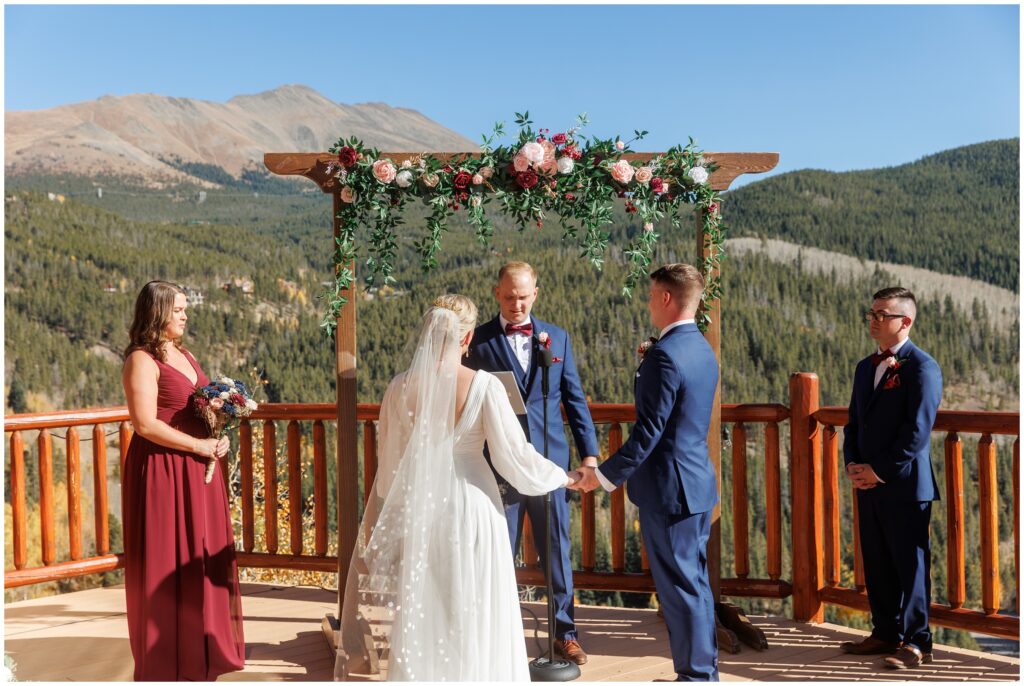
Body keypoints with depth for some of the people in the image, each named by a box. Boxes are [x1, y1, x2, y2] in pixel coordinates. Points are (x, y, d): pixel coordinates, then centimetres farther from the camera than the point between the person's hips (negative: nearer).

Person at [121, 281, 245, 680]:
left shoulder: (184, 355, 14)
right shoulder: (142, 360, -11)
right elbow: (145, 424, -19)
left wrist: (218, 438, 2)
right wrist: (199, 445, -15)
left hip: (196, 471, 8)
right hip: (162, 471, -8)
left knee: (201, 556, 13)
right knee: (167, 561, 1)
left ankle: (197, 654, 26)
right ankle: (166, 660, 14)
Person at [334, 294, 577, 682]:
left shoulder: (402, 386, -6)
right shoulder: (484, 385, -13)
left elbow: (389, 458, 2)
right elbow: (513, 455, -10)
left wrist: (379, 516, 15)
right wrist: (560, 477, 7)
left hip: (415, 508, 3)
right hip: (468, 506, -2)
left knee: (418, 609, 17)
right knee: (469, 612, 12)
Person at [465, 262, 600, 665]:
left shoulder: (557, 337, 8)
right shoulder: (479, 340, 0)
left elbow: (574, 399, 9)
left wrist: (589, 453, 3)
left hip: (550, 460, 2)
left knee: (557, 550, 10)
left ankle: (564, 632, 25)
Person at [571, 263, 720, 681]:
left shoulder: (665, 354, -20)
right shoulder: (703, 350, 10)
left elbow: (647, 433, -21)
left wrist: (605, 475, -13)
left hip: (669, 489, -10)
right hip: (699, 483, 10)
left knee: (680, 587, 2)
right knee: (695, 582, 18)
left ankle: (695, 674, 14)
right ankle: (706, 669, 29)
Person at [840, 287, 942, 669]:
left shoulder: (922, 367, -9)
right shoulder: (865, 367, 15)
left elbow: (918, 430, -15)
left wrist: (881, 471, -14)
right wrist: (853, 464, 2)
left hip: (905, 484, -7)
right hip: (869, 484, 8)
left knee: (910, 564, 1)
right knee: (876, 564, 13)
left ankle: (915, 642, 10)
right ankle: (885, 633, 24)